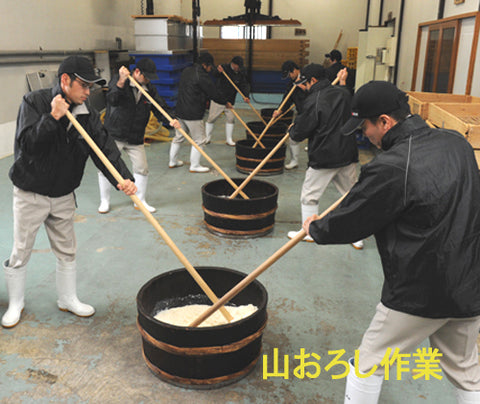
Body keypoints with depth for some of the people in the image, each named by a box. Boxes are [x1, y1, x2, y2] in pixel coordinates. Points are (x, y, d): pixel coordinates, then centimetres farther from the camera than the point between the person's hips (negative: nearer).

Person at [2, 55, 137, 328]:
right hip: (30, 195, -4)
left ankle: (68, 299, 34)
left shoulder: (87, 114, -4)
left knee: (67, 251, 15)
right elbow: (26, 144, -25)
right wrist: (52, 117, -34)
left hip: (64, 196, 4)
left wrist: (124, 178, -31)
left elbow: (105, 147, -15)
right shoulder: (34, 103, -15)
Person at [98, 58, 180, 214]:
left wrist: (170, 119, -23)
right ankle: (104, 201, 20)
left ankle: (140, 201, 23)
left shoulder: (150, 89, 3)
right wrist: (121, 82, -41)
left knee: (142, 169, 5)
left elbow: (160, 107, -2)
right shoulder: (118, 81, -9)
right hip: (113, 135, -3)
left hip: (136, 138, 4)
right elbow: (112, 100, -26)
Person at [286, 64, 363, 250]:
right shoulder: (343, 93, 5)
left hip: (323, 159, -6)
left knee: (309, 195, 11)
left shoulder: (313, 100, -15)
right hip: (347, 155, 7)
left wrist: (292, 129, 10)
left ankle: (309, 232, 22)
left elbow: (300, 133, -12)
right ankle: (357, 236, 19)